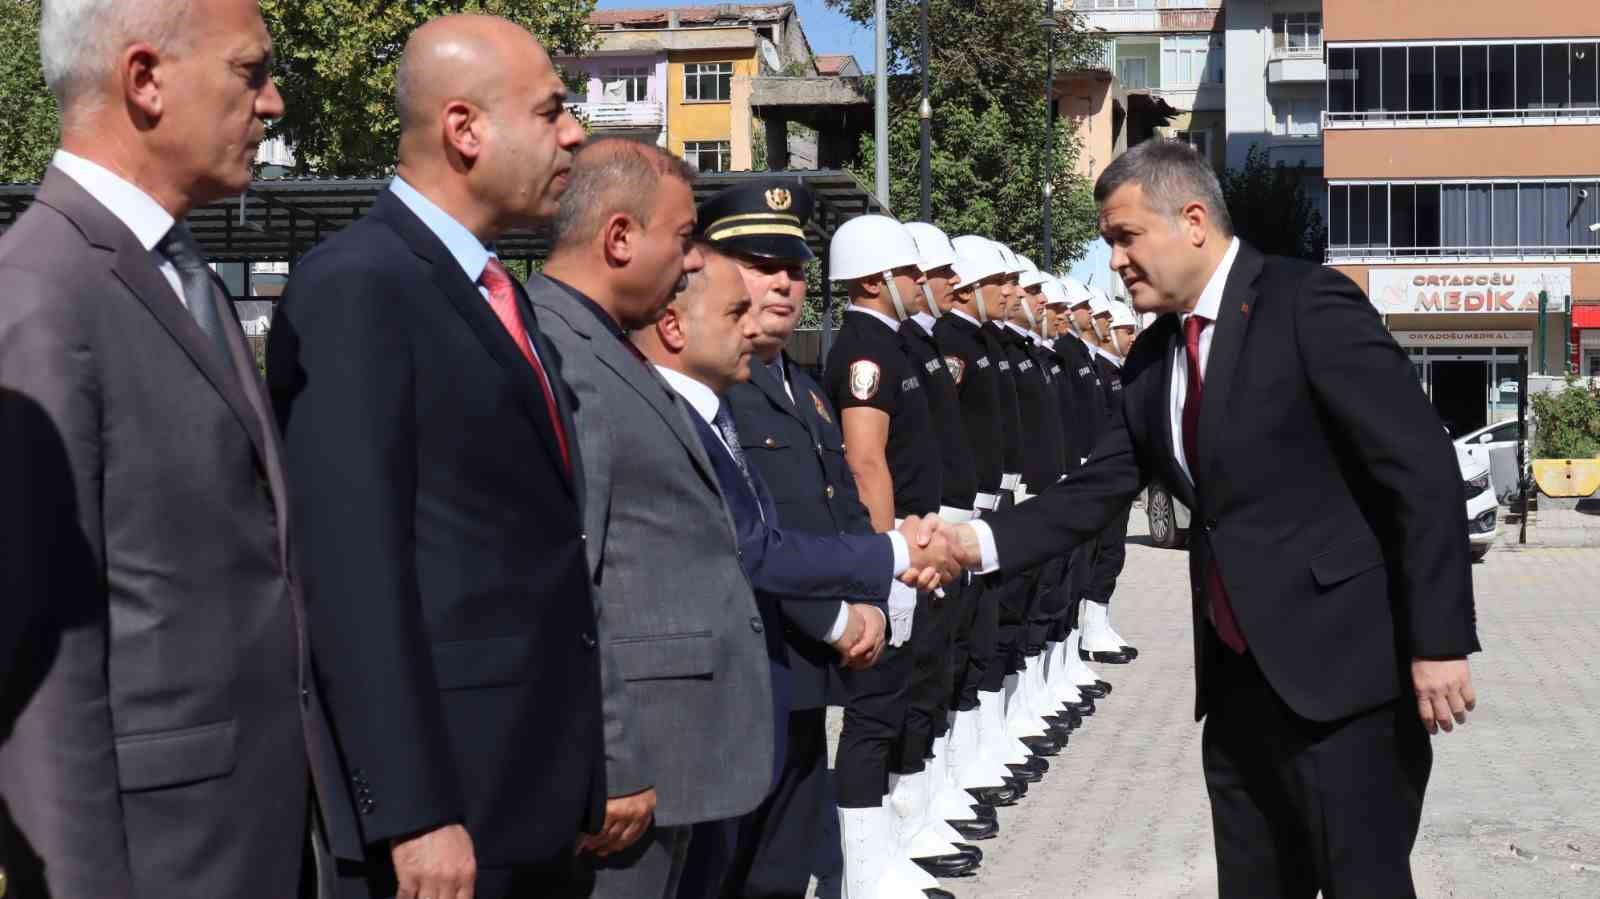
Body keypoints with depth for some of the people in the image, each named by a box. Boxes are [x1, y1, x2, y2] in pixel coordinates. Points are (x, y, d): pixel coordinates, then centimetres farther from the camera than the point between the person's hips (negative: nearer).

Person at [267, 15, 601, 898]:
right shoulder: (353, 288, -13)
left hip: (537, 790, 9)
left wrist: (579, 785, 15)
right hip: (442, 794, -9)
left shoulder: (498, 297, 15)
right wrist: (414, 814, -22)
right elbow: (353, 569, -19)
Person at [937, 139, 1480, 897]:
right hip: (1238, 678, 8)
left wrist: (1438, 640, -19)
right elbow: (1097, 491, 9)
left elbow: (1423, 470, -16)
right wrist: (979, 540, -7)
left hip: (1345, 665, -8)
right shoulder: (1152, 361, 12)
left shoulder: (1309, 305, -13)